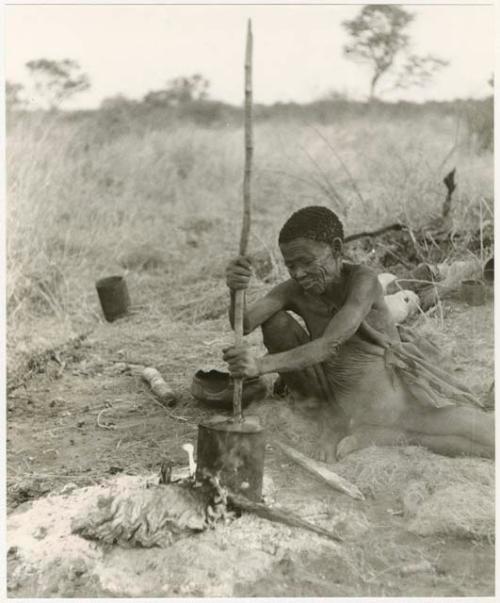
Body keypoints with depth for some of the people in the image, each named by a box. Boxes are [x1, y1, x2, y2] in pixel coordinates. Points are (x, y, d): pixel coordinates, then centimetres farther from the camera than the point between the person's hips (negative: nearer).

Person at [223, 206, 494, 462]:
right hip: (341, 393, 3)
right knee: (273, 318, -13)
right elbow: (243, 325, -21)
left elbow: (330, 345, -34)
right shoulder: (294, 291, -10)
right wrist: (235, 290, -44)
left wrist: (262, 364, -45)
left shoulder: (363, 279, -23)